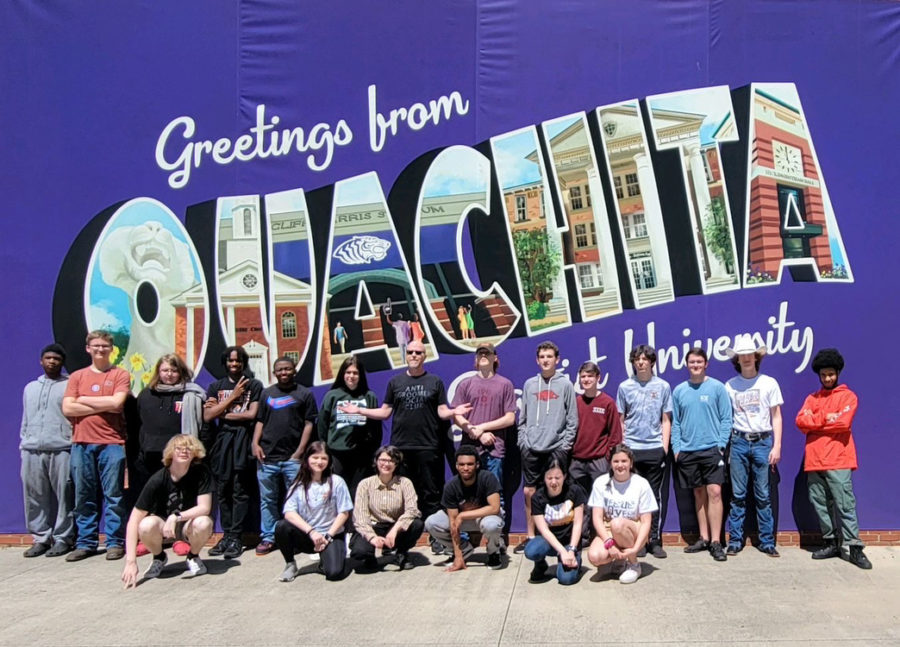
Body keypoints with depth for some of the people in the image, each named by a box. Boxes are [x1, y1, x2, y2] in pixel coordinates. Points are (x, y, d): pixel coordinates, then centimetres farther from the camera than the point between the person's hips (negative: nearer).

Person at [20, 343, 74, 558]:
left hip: (61, 450, -4)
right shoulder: (30, 387, 22)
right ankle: (40, 538, 14)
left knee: (63, 496, -4)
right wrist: (24, 441, 12)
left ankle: (62, 539, 3)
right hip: (31, 451, 5)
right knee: (35, 497, 5)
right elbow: (25, 419, 23)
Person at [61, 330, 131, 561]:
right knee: (84, 496, 6)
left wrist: (83, 400, -2)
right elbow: (67, 408, 1)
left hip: (111, 444, -3)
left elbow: (117, 402, -11)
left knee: (113, 495, -1)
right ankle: (85, 543, 15)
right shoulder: (77, 376, 13)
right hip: (81, 444, 3)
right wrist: (103, 407, -6)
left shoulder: (120, 375, 6)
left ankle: (115, 542, 5)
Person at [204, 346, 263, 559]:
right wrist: (233, 396, -2)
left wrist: (220, 412, -1)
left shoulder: (254, 385, 6)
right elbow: (207, 416, 4)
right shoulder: (215, 387, 15)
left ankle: (235, 538, -2)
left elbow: (251, 414, -5)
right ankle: (226, 535, 12)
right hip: (222, 440, 4)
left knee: (240, 492, -4)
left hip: (243, 441, -3)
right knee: (222, 491, 5)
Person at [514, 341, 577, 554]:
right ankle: (530, 535, 15)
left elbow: (572, 420, 2)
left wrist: (565, 445, -5)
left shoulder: (565, 385, 3)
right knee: (529, 491, 5)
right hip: (531, 449, 3)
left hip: (556, 448, -3)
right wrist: (523, 441, 3)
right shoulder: (529, 385, 11)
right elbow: (522, 418, 13)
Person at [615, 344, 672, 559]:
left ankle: (655, 540, 11)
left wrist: (665, 445, -2)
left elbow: (666, 420, 7)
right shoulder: (625, 387, 6)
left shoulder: (662, 386, 5)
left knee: (657, 495, 3)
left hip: (656, 449, 0)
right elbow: (620, 420, 10)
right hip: (631, 449, 1)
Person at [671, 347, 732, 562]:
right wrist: (676, 447, 2)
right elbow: (675, 422, 9)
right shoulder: (679, 391, 7)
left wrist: (721, 444, -9)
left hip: (711, 449, -3)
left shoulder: (717, 387, -1)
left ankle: (715, 542, -3)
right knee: (699, 494, 11)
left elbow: (726, 419, -2)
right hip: (687, 451, 3)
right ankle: (704, 538, 19)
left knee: (714, 492, -9)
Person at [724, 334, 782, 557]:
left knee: (763, 495, 2)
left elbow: (776, 416, 5)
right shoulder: (730, 386, 7)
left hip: (762, 441, -1)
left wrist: (777, 446, -3)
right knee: (738, 495, 3)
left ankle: (767, 541, 10)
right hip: (738, 441, 1)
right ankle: (735, 540, 9)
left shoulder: (769, 383, 4)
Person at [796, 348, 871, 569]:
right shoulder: (811, 398, 18)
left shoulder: (848, 396, 6)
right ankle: (831, 543, 16)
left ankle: (855, 547, -4)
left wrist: (815, 422, -1)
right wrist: (826, 418, -9)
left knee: (845, 505, -7)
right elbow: (800, 421, 2)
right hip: (814, 460, 5)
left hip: (838, 461, -5)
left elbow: (843, 422, -11)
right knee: (819, 503, 6)